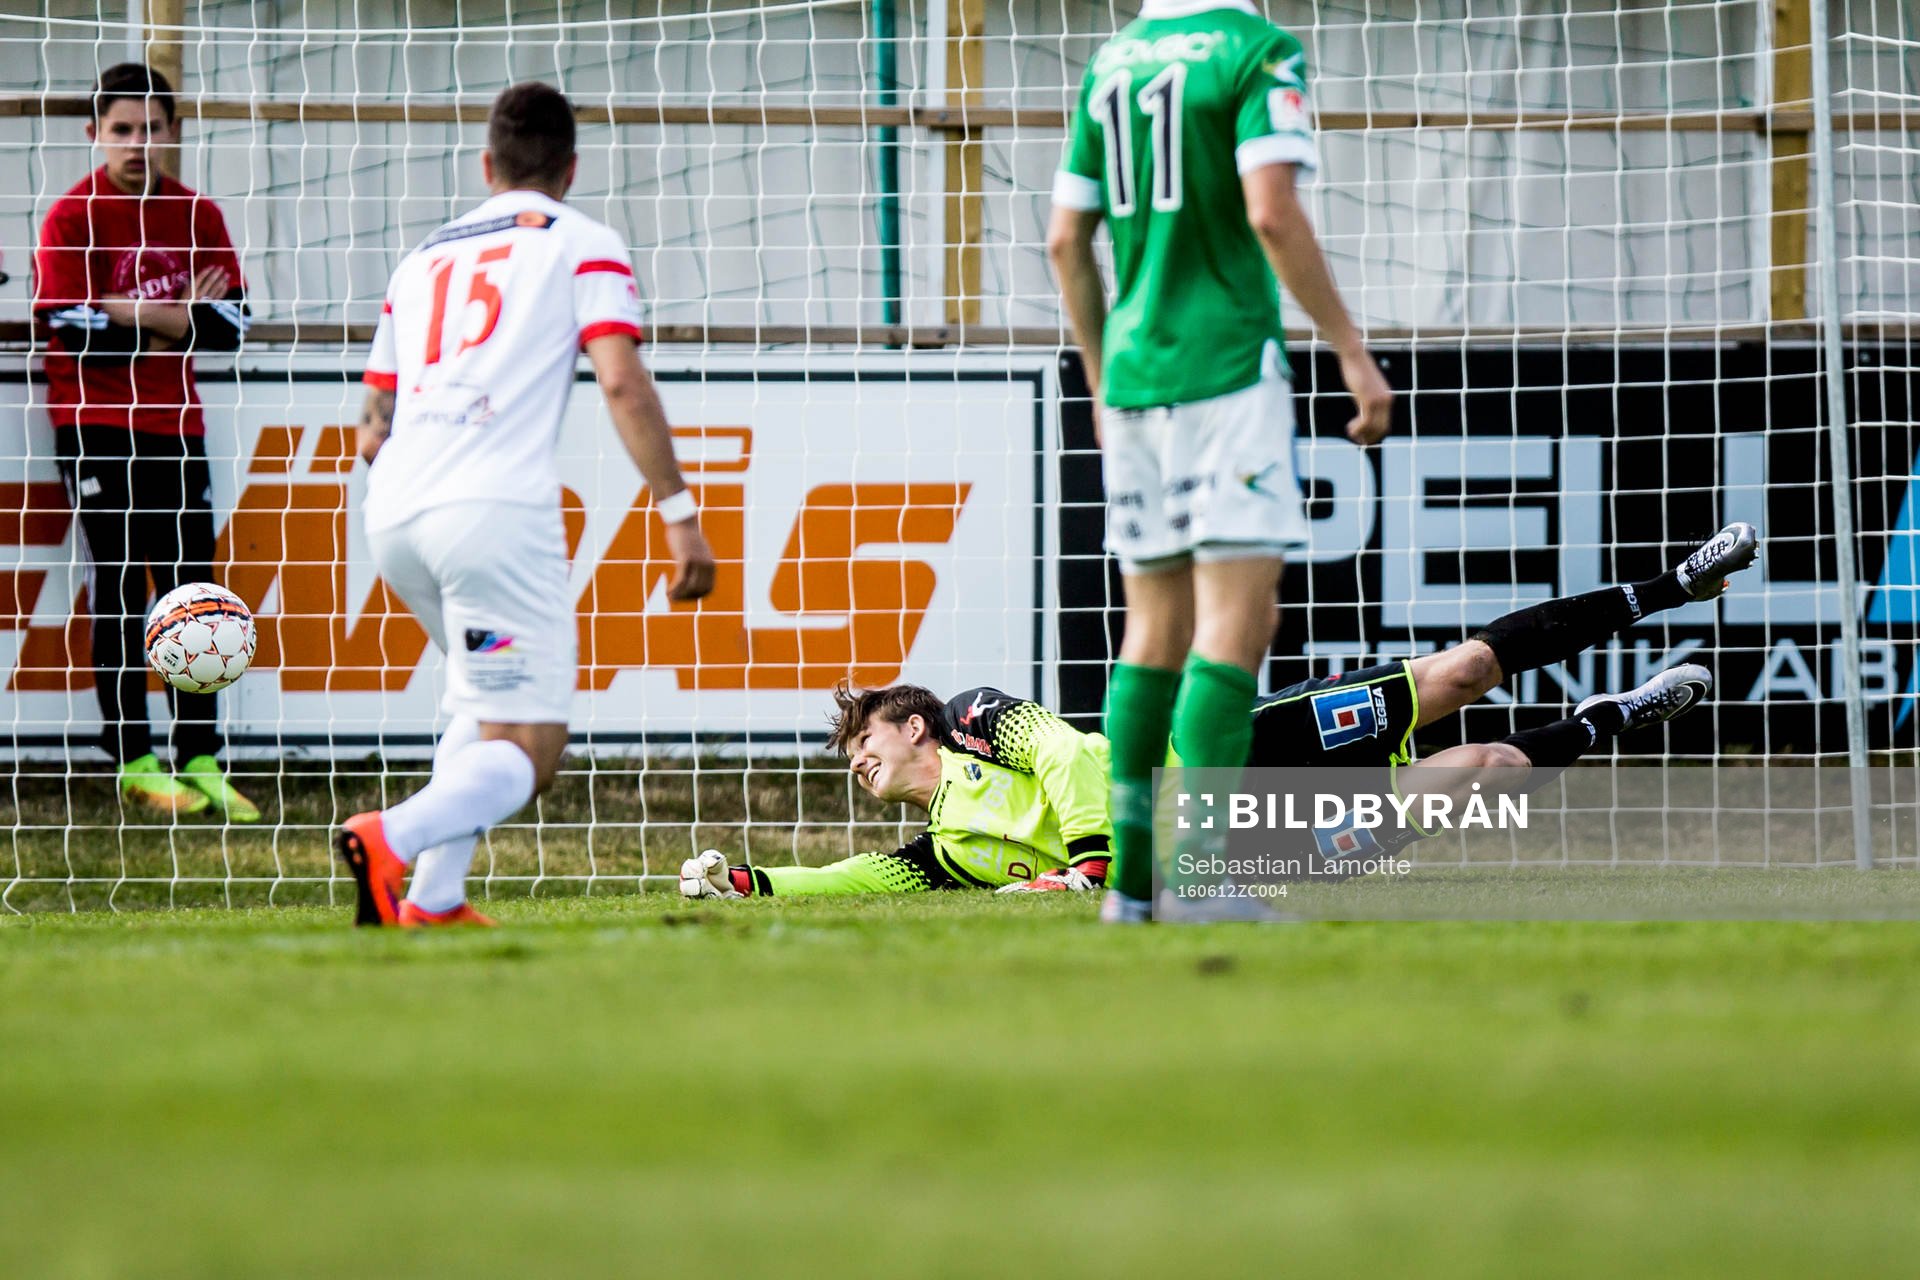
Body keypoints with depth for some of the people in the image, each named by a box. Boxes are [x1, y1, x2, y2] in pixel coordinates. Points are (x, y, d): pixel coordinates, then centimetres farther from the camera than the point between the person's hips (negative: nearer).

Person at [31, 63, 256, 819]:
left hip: (174, 422, 5)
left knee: (192, 589, 4)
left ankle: (200, 761, 7)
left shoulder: (198, 216, 7)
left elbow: (231, 323, 2)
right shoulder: (72, 216, -6)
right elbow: (71, 328, -14)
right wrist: (176, 321, -14)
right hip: (96, 424, -5)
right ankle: (135, 763, -1)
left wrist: (152, 321, -15)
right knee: (119, 590, -4)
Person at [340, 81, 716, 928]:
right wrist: (681, 517, -3)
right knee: (527, 754, -6)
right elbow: (623, 385, -4)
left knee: (487, 710, 27)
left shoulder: (423, 259, 26)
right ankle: (394, 839, -34)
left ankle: (432, 898, 12)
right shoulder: (581, 245, 10)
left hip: (393, 512, 6)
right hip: (497, 509, -6)